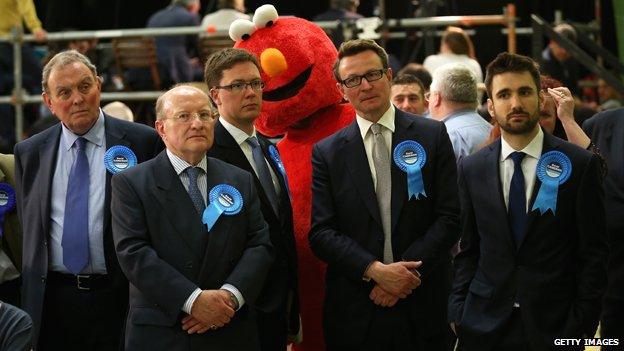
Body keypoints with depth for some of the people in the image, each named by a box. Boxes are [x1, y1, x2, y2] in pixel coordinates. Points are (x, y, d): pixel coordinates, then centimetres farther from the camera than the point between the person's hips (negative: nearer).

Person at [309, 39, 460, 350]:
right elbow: (321, 233, -2)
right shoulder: (326, 152, 4)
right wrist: (374, 270, -15)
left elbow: (448, 217, -2)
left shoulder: (433, 136, 3)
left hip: (422, 308, 0)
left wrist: (410, 272, -12)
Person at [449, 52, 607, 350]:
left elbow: (593, 254, -2)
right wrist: (458, 312, 0)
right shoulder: (471, 169, 6)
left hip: (555, 327, -2)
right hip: (485, 326, 2)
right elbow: (468, 250, 10)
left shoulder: (581, 165, -3)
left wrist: (582, 325, -8)